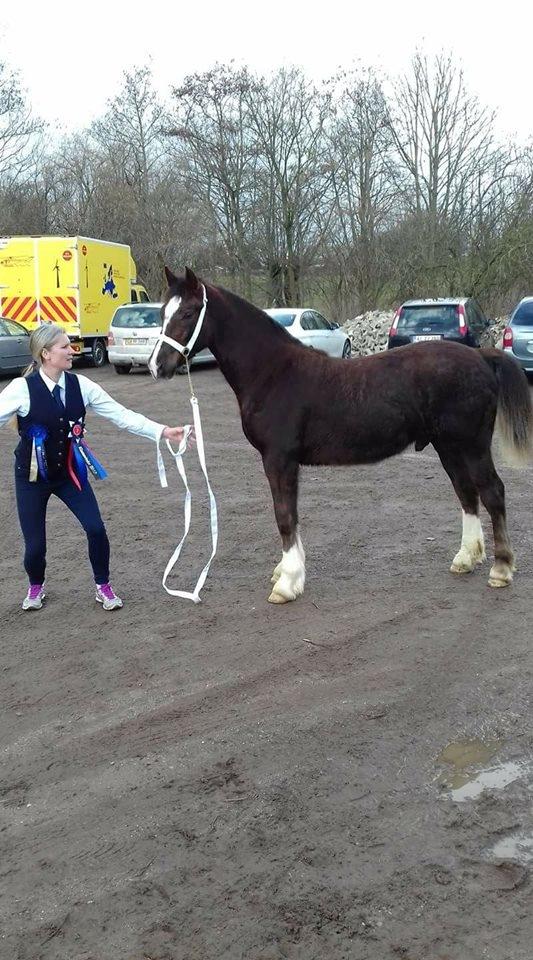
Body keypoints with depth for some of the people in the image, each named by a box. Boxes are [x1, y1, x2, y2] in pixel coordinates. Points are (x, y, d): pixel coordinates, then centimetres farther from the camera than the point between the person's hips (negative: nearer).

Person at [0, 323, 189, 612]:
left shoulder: (79, 385, -8)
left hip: (70, 471, 3)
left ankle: (103, 588, 18)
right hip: (32, 477, -3)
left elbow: (121, 415, -7)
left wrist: (163, 431, -14)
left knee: (96, 530, -7)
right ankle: (35, 587, 34)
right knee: (35, 544, 0)